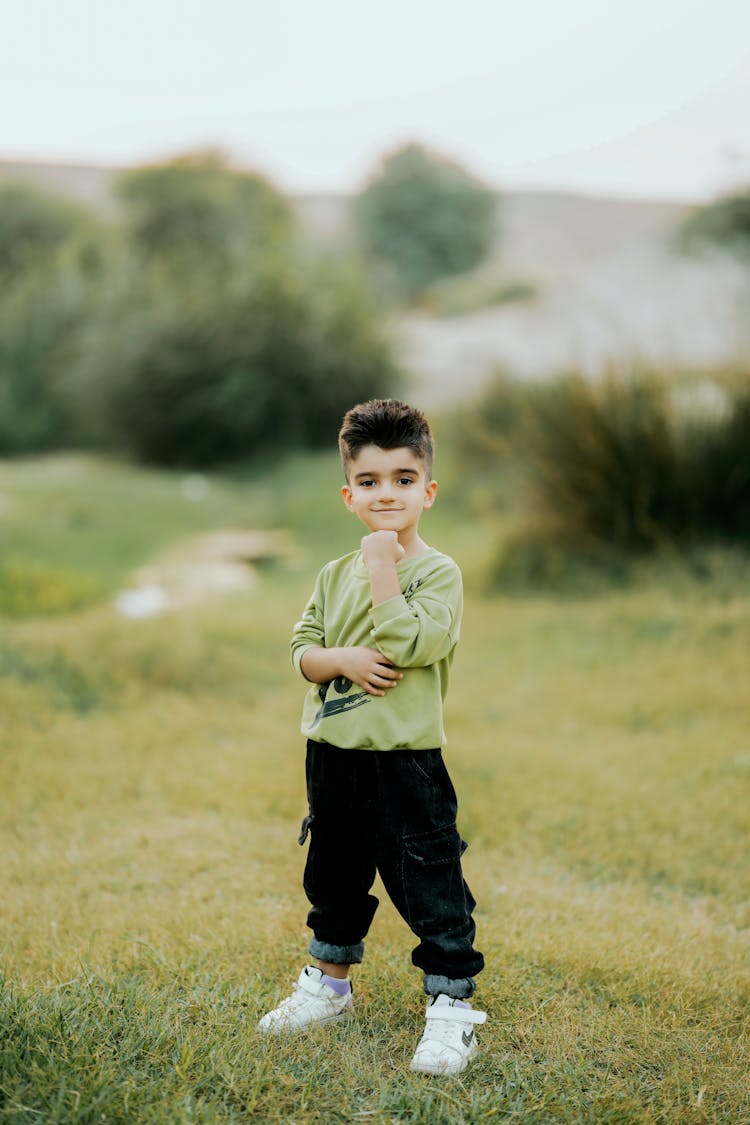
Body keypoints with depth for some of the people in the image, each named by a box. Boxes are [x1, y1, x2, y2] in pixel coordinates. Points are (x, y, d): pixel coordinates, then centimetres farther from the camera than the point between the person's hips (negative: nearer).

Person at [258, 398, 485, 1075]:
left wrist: (383, 564, -19)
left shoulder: (438, 572, -10)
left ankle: (452, 1007, 10)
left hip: (405, 761, -6)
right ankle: (330, 986, 39)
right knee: (333, 878, 21)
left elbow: (409, 643, -24)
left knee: (429, 886, -2)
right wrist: (343, 660, -14)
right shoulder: (337, 574, 8)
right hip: (331, 755, 6)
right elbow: (302, 647, 6)